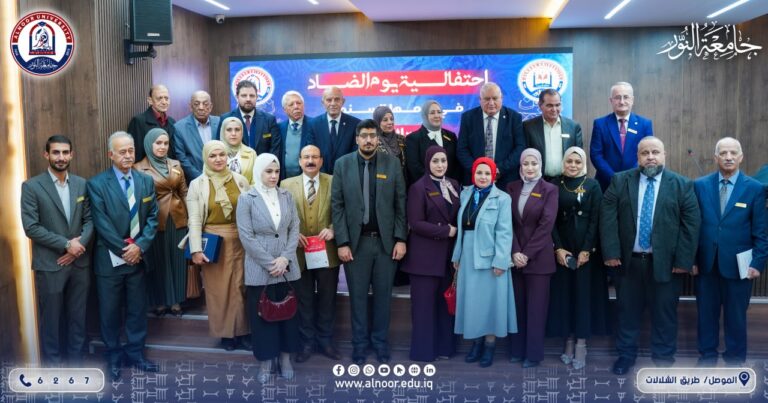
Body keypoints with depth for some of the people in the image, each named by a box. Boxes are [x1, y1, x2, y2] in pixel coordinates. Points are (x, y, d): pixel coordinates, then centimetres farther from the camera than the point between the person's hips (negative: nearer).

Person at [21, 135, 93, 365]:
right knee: (51, 320, 7)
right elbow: (30, 227, -11)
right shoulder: (31, 186, -6)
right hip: (49, 265, -3)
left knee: (77, 318, 12)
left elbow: (90, 220, 5)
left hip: (80, 262, 4)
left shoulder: (82, 184, 6)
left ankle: (75, 364, 26)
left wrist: (79, 246, -11)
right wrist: (66, 244, -15)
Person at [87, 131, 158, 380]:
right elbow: (101, 223, -12)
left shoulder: (146, 181, 5)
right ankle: (113, 357, 26)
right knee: (110, 311, 10)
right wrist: (123, 250, -14)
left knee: (137, 309, 12)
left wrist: (140, 246, -12)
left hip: (138, 256, 3)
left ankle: (135, 353, 28)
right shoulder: (97, 184, -7)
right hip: (110, 259, -3)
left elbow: (152, 217, 2)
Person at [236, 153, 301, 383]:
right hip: (260, 269, -3)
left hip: (287, 268, 3)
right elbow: (246, 236, -10)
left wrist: (285, 258, -9)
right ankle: (265, 362, 21)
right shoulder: (246, 199, -5)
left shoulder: (286, 196, 5)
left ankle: (285, 358, 25)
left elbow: (294, 228, 3)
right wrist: (270, 263, -13)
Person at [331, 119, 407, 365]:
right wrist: (342, 242, -7)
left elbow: (401, 204, 2)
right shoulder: (342, 164, 0)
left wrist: (400, 239, -4)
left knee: (383, 295, 10)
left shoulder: (392, 163, 1)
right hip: (356, 241, 0)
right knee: (358, 296, 8)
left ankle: (381, 343, 25)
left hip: (386, 241, 1)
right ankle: (359, 344, 23)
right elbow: (337, 206, -2)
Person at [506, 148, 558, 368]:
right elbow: (508, 222, 1)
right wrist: (515, 252, -10)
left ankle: (533, 353, 13)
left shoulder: (550, 190, -2)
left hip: (539, 257, -3)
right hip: (515, 256, 3)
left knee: (536, 306, 3)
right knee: (517, 305, 9)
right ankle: (517, 350, 19)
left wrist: (527, 254, -13)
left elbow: (546, 224, -9)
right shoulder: (512, 188, 8)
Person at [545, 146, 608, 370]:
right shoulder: (555, 185, 5)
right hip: (562, 249, 2)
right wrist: (558, 248, -8)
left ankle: (581, 344, 6)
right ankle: (569, 340, 14)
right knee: (564, 293, 4)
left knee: (584, 292, 0)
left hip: (587, 249, -2)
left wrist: (587, 250, -12)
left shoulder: (593, 185, 1)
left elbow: (595, 220, -4)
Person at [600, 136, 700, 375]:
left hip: (665, 262, -1)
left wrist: (684, 260, -9)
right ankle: (625, 356, 27)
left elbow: (691, 223, -3)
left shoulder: (682, 185, 0)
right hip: (627, 260, 1)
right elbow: (608, 217, -2)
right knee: (627, 311, 12)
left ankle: (663, 359, 26)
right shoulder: (620, 181, 2)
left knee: (664, 313, 9)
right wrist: (611, 252, -9)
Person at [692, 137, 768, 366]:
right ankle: (707, 359, 26)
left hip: (738, 265, -1)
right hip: (705, 263, 1)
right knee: (706, 314, 11)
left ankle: (735, 362, 26)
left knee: (736, 317, 10)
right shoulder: (700, 185, 2)